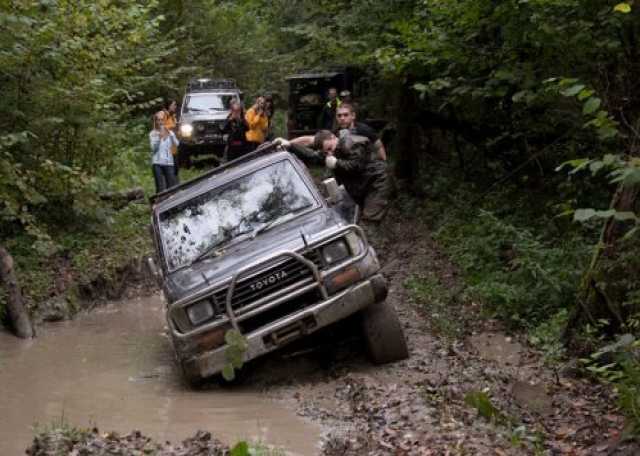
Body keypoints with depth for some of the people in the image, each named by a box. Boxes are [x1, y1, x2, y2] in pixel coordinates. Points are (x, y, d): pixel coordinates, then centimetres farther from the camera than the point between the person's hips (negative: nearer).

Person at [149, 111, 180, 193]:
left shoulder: (170, 132, 11)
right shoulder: (152, 134, 4)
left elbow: (176, 144, -3)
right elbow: (153, 148, -7)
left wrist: (170, 134, -15)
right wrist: (159, 137, -19)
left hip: (169, 162, 2)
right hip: (157, 163, -2)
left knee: (172, 186, -3)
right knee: (160, 188, -8)